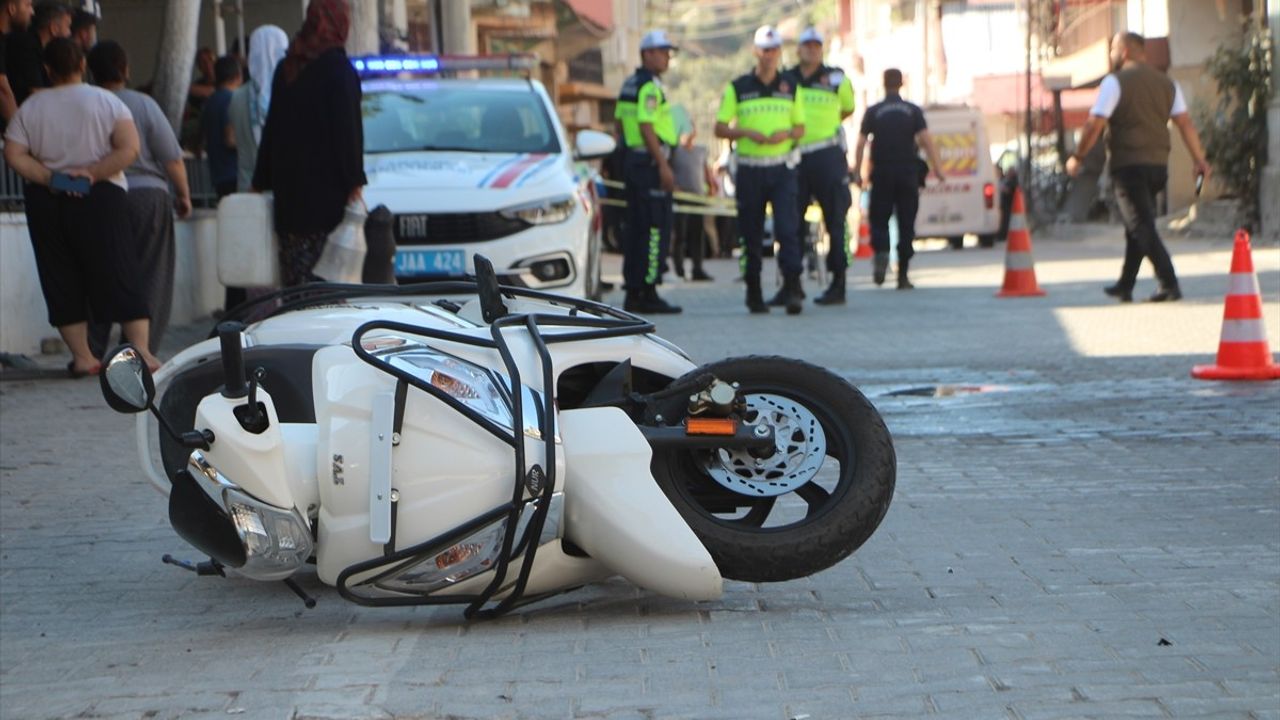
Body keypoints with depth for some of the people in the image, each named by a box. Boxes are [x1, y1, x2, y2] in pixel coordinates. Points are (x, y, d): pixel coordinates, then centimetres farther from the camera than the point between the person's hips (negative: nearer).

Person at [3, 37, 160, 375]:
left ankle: (82, 356, 6)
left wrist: (49, 177, -7)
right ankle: (142, 350, -7)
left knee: (61, 280, 7)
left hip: (45, 202, 1)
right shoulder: (106, 101, -1)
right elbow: (129, 149, -11)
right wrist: (93, 173, -9)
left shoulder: (30, 108, 4)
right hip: (100, 197, -1)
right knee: (118, 274, 0)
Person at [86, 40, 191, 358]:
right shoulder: (143, 104, -4)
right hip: (147, 193, -1)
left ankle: (92, 351, 5)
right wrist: (183, 194, 9)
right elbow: (172, 158, -3)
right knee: (148, 279, 3)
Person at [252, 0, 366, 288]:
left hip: (289, 183, 6)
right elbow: (346, 127, -12)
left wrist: (261, 180, 23)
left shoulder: (288, 66, 13)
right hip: (326, 185, -6)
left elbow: (272, 126, 18)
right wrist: (354, 180, -10)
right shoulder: (336, 66, -8)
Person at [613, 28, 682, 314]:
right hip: (649, 161, -10)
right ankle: (648, 293, -9)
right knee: (656, 228, -8)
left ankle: (633, 293, 14)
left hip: (632, 159, 10)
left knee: (636, 227, 12)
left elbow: (620, 121, 19)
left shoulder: (630, 84, 16)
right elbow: (646, 128, -21)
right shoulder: (649, 86, -14)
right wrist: (664, 165, -20)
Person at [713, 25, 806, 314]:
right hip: (749, 169, 0)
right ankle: (754, 292, 14)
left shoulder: (790, 87, 9)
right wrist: (747, 132, -14)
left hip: (782, 168, 0)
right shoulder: (737, 88, 3)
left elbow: (800, 128, 14)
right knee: (751, 233, 4)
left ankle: (793, 288, -16)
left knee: (787, 228, -12)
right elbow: (720, 129, 4)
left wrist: (786, 133, -9)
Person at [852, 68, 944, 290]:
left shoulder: (873, 112, 3)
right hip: (908, 173, 0)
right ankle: (903, 275, 3)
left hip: (882, 174, 0)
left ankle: (881, 253, -24)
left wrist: (857, 172, 4)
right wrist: (937, 168, -4)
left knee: (879, 219, 7)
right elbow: (926, 140, -5)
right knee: (906, 224, 5)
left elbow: (861, 144, -1)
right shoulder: (913, 111, 4)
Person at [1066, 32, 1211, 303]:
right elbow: (1185, 122, 4)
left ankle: (1169, 285, -18)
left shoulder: (1115, 82, -6)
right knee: (1137, 225, 18)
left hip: (1128, 165, -7)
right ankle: (1124, 287, 25)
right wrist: (1199, 159, 1)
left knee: (1141, 227, -7)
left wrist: (1077, 157, -2)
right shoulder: (1167, 83, 12)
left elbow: (1095, 124, -12)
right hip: (1158, 164, 7)